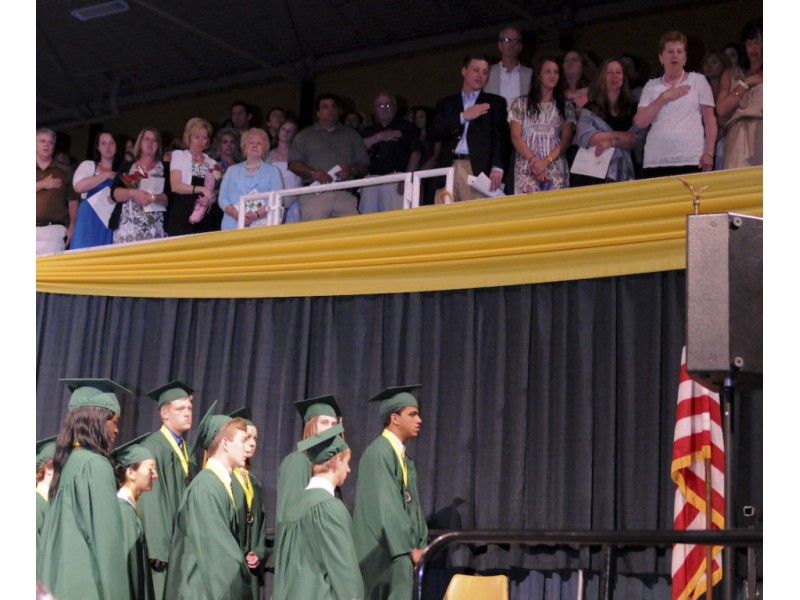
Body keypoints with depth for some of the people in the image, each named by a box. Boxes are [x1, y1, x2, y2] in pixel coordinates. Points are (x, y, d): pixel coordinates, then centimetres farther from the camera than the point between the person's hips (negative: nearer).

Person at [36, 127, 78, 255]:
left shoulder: (64, 172, 14)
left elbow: (72, 201, 10)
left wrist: (72, 226, -2)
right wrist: (42, 185, -5)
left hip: (54, 230, -1)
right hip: (32, 229, 1)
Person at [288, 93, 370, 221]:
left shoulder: (352, 136, 24)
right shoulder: (304, 136, 19)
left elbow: (364, 166, 18)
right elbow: (293, 164, 9)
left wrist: (352, 170, -4)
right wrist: (313, 173, -8)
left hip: (344, 195, 1)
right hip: (314, 195, -1)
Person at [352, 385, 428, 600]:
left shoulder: (405, 459, 17)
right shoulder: (378, 452, -12)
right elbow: (385, 506, -18)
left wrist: (420, 546, 5)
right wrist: (408, 549, -16)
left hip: (402, 552, 9)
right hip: (385, 553, -9)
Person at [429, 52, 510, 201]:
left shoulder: (495, 102, 14)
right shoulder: (446, 104, 20)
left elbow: (500, 137, 2)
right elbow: (434, 133, 6)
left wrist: (497, 167, -13)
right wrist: (463, 117, -3)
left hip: (478, 170, -2)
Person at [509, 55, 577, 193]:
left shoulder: (566, 106, 13)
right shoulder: (521, 103, 11)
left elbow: (566, 139, 4)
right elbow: (516, 137, 3)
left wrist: (546, 161, -11)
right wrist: (533, 160, -11)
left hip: (556, 170, 1)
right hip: (526, 170, -1)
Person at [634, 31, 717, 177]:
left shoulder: (698, 80, 10)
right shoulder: (651, 86, 15)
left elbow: (710, 120, 6)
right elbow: (640, 122, 5)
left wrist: (709, 153, -5)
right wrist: (664, 98, -3)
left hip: (692, 160, -2)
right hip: (655, 161, 2)